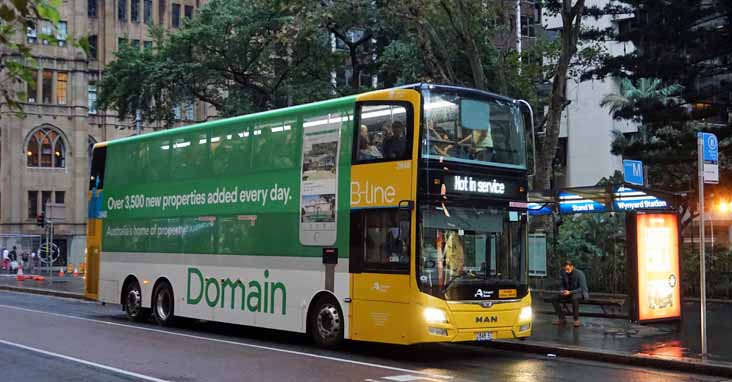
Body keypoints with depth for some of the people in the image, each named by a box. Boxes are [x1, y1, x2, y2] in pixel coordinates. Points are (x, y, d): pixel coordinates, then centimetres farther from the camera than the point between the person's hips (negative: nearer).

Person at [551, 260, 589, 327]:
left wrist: (570, 292, -32)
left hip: (581, 293, -6)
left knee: (574, 298, -41)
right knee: (554, 299, -12)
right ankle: (562, 319, -5)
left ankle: (576, 319, -26)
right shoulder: (564, 274, -4)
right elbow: (561, 285, 8)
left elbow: (582, 288, -23)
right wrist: (561, 291, -16)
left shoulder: (579, 274, -20)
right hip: (568, 293, 6)